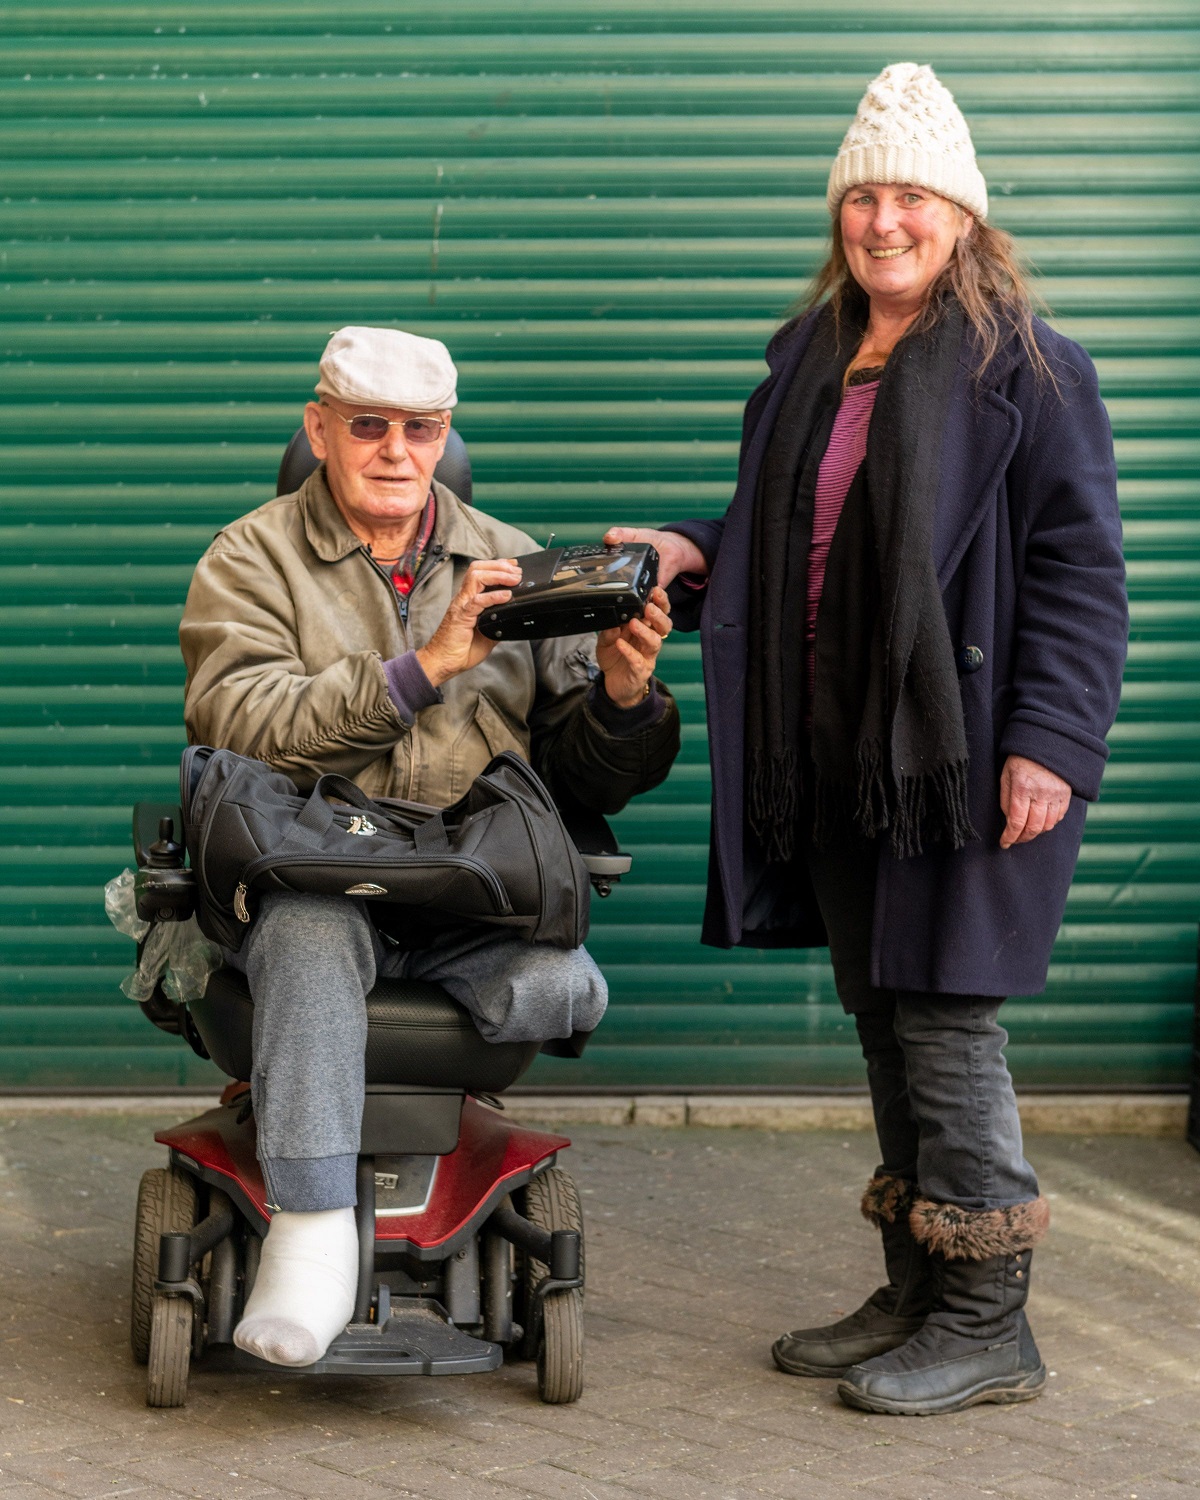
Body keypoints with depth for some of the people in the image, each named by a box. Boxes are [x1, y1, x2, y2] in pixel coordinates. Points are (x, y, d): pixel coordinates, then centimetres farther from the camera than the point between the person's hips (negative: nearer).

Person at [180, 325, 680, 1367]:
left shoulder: (514, 566, 18)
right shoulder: (251, 561, 9)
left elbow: (592, 778, 14)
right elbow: (244, 725, -11)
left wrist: (627, 696, -10)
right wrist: (424, 666, -18)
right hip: (310, 879, -2)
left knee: (562, 987, -28)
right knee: (312, 933, -37)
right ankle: (312, 1225, -36)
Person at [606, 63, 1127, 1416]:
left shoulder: (1025, 369, -7)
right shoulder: (810, 362, 15)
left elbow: (1079, 568, -11)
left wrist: (1048, 741, -17)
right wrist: (696, 555, 7)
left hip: (963, 755, -7)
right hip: (833, 759, 8)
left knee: (944, 1019, -6)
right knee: (883, 1021, 12)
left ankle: (987, 1325, 5)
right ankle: (915, 1298, 23)